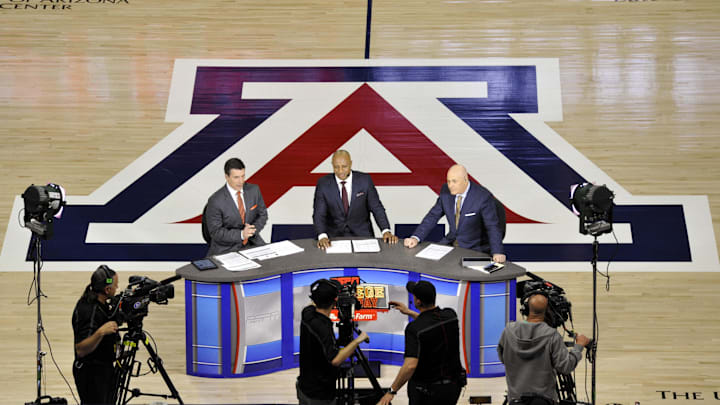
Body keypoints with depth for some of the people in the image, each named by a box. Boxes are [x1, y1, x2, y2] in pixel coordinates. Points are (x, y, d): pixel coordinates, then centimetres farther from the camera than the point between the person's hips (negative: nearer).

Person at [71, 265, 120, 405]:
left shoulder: (99, 304, 3)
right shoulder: (89, 312, -24)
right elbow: (81, 350, -26)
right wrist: (100, 332, -39)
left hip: (103, 370, 9)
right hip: (91, 373, -9)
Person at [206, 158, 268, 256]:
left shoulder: (254, 190, -2)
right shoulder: (215, 201, -15)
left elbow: (262, 214, 9)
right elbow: (215, 232, -11)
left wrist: (253, 229, -12)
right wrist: (241, 234, -24)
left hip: (252, 241, 4)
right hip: (226, 247, -4)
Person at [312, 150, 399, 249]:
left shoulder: (364, 180, -3)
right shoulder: (323, 184, -4)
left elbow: (377, 208, 0)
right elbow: (319, 214, -8)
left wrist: (386, 231, -15)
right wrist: (322, 236, -26)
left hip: (362, 234, 0)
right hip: (334, 236, 0)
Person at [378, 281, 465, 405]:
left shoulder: (414, 328, -23)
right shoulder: (450, 315, -4)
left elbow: (410, 366, -31)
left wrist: (392, 391, -23)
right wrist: (409, 312, 24)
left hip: (428, 391, -5)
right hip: (453, 386, 5)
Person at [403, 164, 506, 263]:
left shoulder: (483, 197, -20)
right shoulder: (446, 190, -3)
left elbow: (493, 227, -22)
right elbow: (433, 216, 3)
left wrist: (497, 253, -37)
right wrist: (416, 238, -10)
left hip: (474, 248, -6)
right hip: (450, 242, 6)